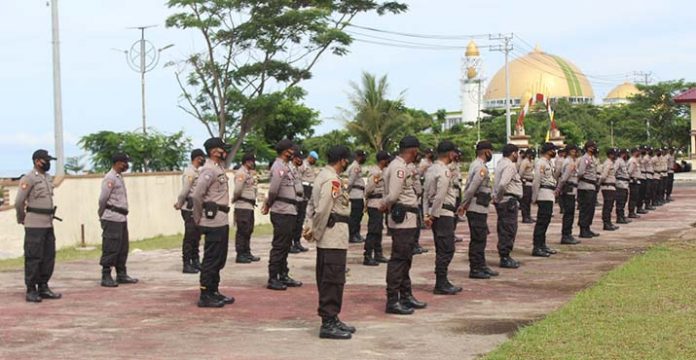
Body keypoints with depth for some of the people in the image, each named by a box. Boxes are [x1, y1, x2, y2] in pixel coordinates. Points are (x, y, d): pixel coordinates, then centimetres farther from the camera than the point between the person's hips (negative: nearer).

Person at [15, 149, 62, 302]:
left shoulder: (48, 178, 14)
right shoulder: (28, 178, -11)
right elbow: (19, 202, -10)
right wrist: (21, 219, 3)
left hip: (48, 224, 8)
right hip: (34, 225, -8)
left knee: (49, 257, 8)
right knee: (33, 258, -4)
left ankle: (43, 288, 16)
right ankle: (31, 291, 1)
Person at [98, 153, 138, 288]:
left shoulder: (119, 177, 18)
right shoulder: (110, 178, -11)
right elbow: (102, 199, -11)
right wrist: (102, 215, -1)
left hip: (122, 218, 9)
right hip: (112, 219, -9)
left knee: (123, 248, 13)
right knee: (110, 249, -6)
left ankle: (121, 275, 20)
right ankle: (106, 277, -2)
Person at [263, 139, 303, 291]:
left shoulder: (284, 166, 17)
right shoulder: (279, 167, -15)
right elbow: (273, 190, -20)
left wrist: (268, 203, 5)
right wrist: (269, 204, -5)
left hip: (289, 212, 10)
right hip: (282, 213, -10)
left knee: (285, 246, 15)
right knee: (279, 246, -5)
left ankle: (283, 276, 24)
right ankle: (273, 279, 0)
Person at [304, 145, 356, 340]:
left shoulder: (322, 176, 16)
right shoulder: (332, 180, -16)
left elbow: (313, 206, 17)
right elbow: (323, 209, -21)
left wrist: (313, 229, 10)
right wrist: (315, 232, -10)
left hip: (327, 238, 10)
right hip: (334, 237, -10)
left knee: (327, 279, 14)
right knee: (333, 280, -7)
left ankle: (331, 319, 22)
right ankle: (328, 323, -6)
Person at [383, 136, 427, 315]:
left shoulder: (402, 167, 17)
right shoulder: (398, 168, -17)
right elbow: (393, 195, -22)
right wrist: (387, 205, -5)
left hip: (409, 220, 11)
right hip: (402, 219, -11)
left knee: (405, 259, 17)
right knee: (398, 260, -7)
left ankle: (406, 296, 27)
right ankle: (392, 301, -4)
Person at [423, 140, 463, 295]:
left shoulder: (431, 169, 12)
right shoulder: (444, 171, -16)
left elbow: (426, 193, 12)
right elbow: (440, 196, -21)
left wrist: (426, 214, 11)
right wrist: (433, 214, -12)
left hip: (436, 214, 9)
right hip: (444, 214, -9)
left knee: (442, 250, 15)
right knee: (446, 249, -4)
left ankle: (442, 282, 21)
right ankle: (441, 285, -1)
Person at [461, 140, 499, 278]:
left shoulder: (475, 165, 14)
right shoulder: (481, 168, -18)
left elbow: (469, 187, 15)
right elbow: (472, 188, -22)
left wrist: (464, 204, 13)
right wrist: (464, 205, -13)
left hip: (477, 209, 10)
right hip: (478, 209, -10)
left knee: (480, 238, 16)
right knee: (477, 239, -3)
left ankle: (481, 266, 24)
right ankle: (475, 269, 3)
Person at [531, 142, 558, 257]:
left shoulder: (549, 162, 17)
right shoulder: (541, 163, -14)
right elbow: (536, 181, -16)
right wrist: (534, 198, -15)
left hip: (549, 196, 10)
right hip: (544, 195, -10)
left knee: (546, 220, 15)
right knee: (542, 221, -9)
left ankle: (542, 245, 24)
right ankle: (537, 248, -8)